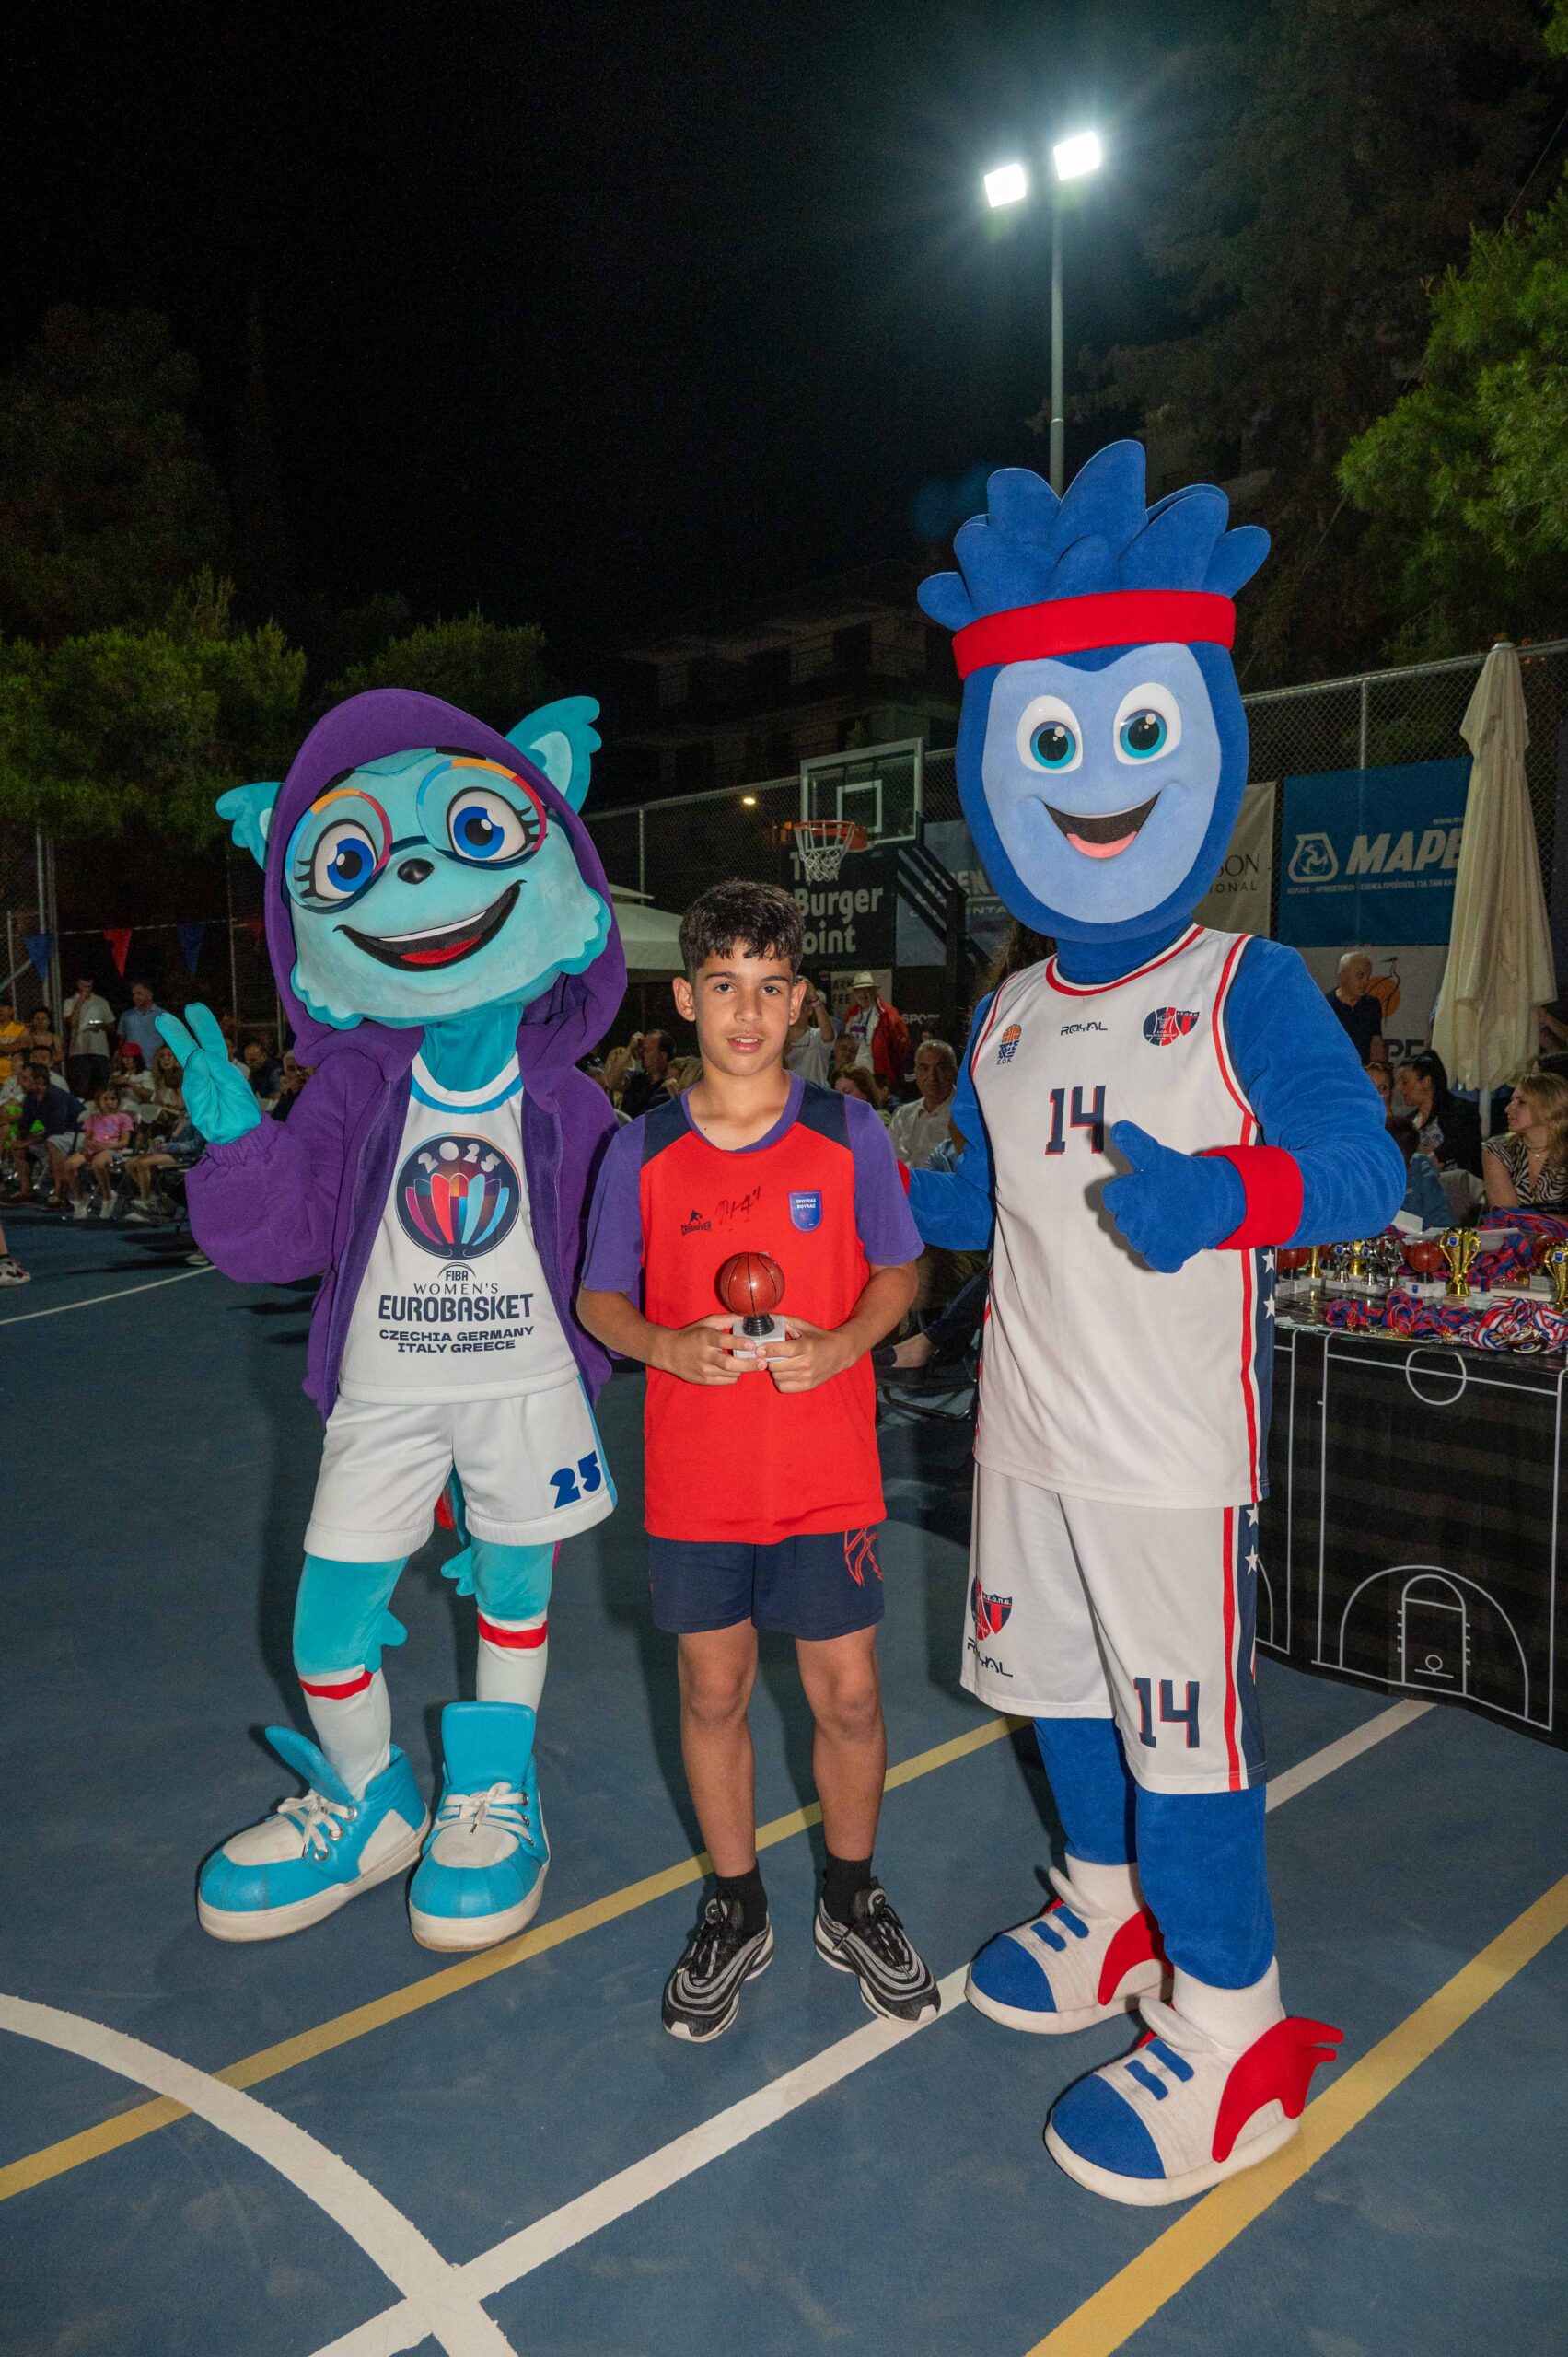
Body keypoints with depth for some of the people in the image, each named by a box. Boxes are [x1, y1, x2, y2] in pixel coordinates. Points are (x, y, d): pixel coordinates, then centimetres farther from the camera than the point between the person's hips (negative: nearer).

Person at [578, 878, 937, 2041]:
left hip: (828, 1473, 0)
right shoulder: (642, 1151, -3)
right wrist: (667, 1346, -16)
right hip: (693, 1476, 1)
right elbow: (600, 1298, 5)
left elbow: (898, 1271, 5)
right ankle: (736, 1912, 37)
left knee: (848, 1694, 9)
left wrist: (840, 1345, -15)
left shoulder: (848, 1134, -5)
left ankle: (852, 1901, 36)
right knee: (713, 1692, 13)